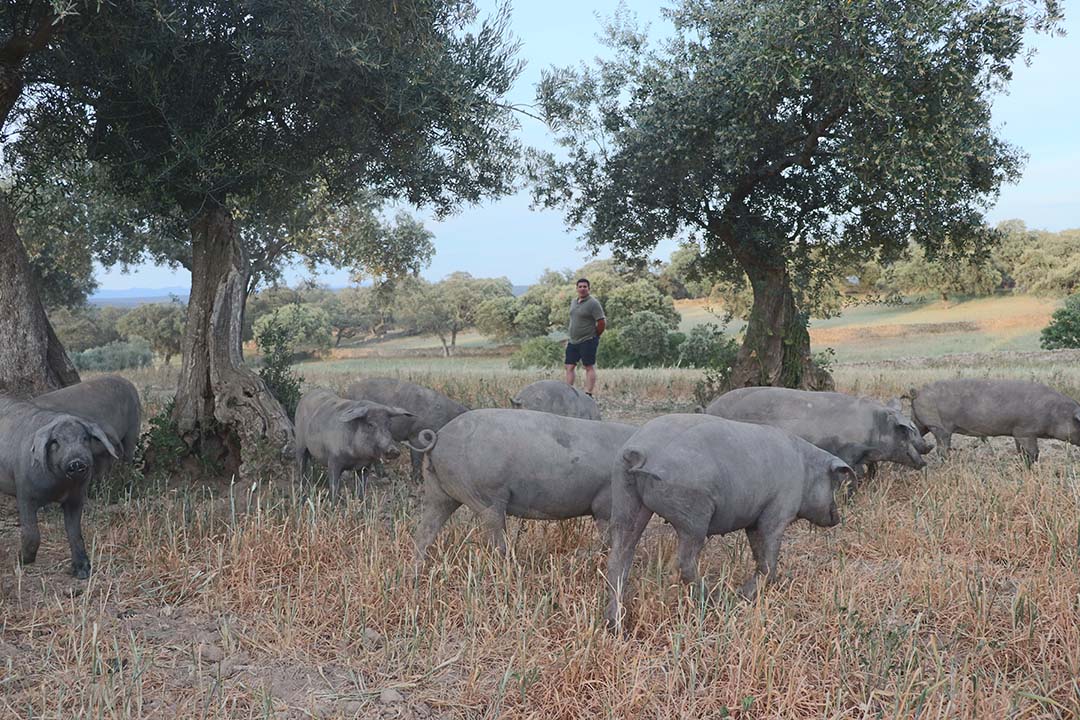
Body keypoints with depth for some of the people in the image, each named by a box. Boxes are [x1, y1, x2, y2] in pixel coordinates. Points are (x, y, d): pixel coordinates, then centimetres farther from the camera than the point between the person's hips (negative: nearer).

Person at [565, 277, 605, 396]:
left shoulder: (593, 303, -11)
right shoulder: (573, 302, 13)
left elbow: (601, 323, -13)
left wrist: (594, 337, -4)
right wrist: (568, 338, 17)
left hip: (587, 342, -8)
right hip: (573, 342, 8)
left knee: (589, 367, -3)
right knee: (569, 367, 5)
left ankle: (588, 394, -3)